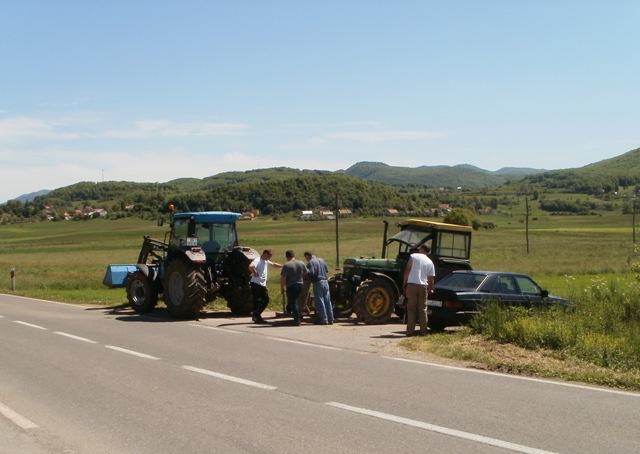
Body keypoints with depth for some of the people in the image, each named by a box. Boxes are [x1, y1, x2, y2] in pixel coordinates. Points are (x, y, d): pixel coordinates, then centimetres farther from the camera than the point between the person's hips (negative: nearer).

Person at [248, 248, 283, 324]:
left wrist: (283, 266, 31)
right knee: (257, 301, -5)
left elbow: (273, 264, 31)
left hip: (263, 284, 9)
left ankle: (255, 314, 20)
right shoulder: (257, 261, -16)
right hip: (256, 284, -9)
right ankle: (257, 317, 2)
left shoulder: (266, 262, 14)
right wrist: (255, 273, -21)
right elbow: (250, 266, -34)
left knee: (266, 300, 9)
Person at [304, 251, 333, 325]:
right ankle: (330, 319, 12)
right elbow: (327, 270, 17)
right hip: (325, 282, 7)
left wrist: (306, 271, -3)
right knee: (327, 301, 9)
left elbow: (311, 273, -20)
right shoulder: (321, 260, 13)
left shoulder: (310, 262, -9)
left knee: (320, 302, -1)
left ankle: (324, 320, -1)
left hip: (318, 283, -7)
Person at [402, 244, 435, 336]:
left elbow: (407, 271, -4)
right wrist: (430, 289, 24)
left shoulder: (413, 256, 1)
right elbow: (431, 278, 12)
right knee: (422, 309, 10)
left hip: (412, 285, -2)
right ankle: (423, 331, 9)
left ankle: (410, 331, -1)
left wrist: (404, 283, 3)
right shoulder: (430, 262, 11)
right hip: (423, 286, 2)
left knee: (411, 309, 3)